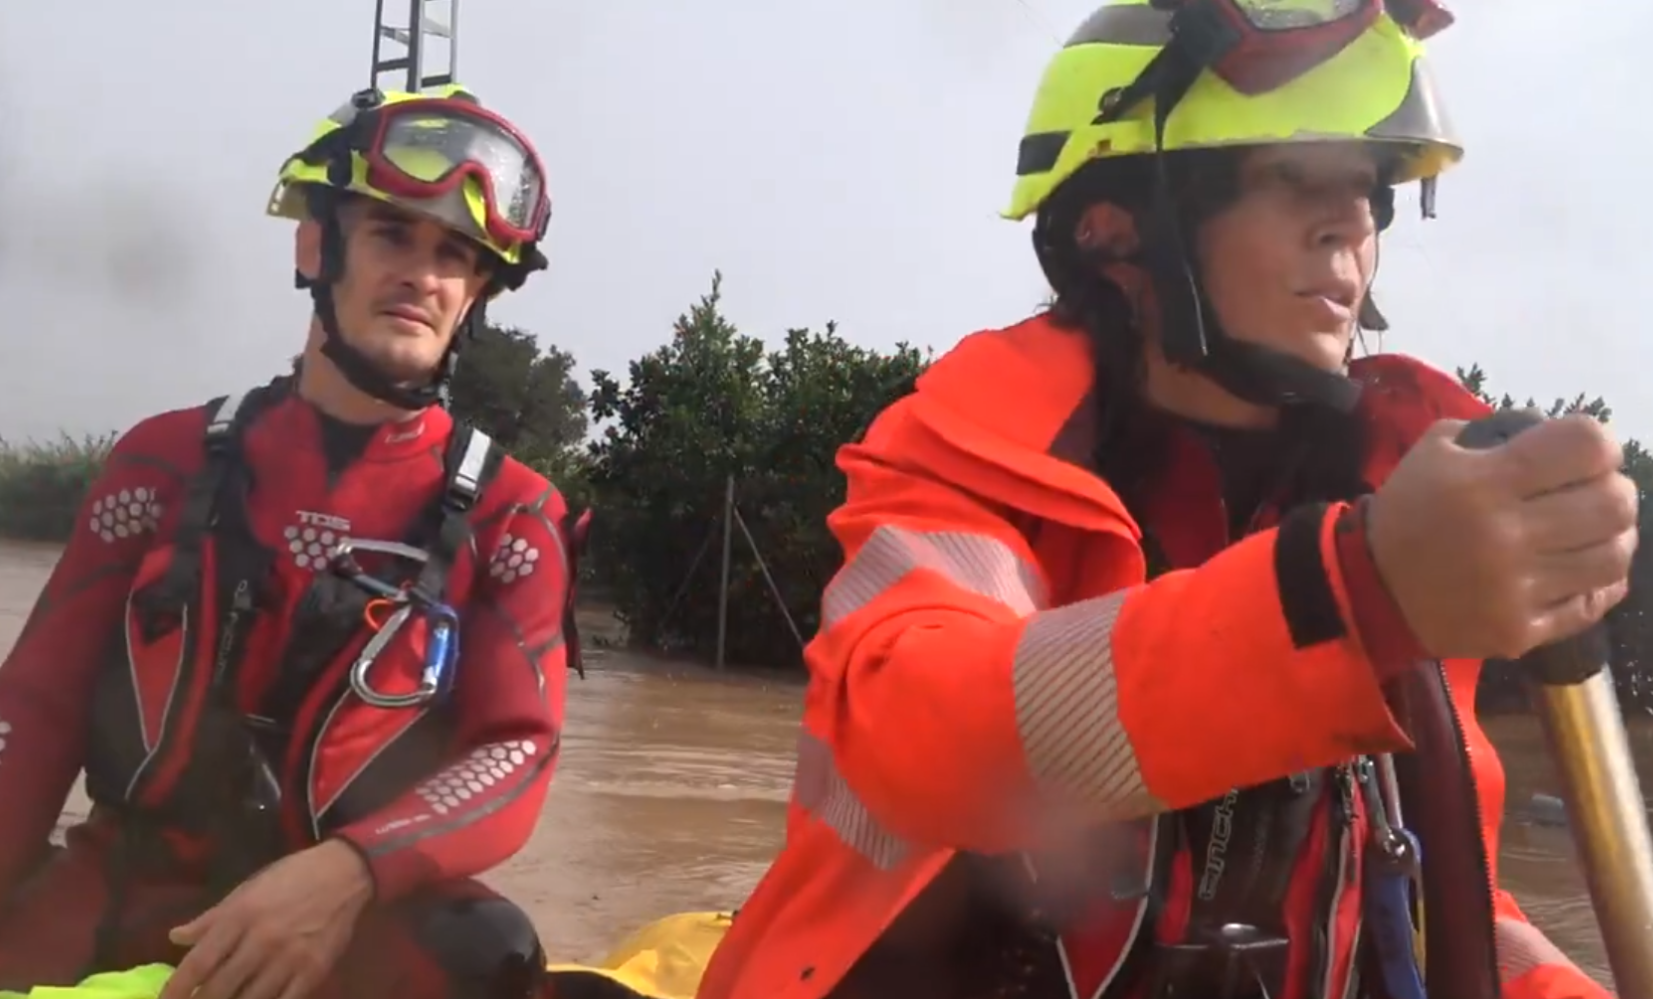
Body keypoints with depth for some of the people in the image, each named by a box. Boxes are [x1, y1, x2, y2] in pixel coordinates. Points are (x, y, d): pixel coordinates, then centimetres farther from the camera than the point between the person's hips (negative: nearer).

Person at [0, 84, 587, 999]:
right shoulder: (170, 458, 6)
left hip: (351, 915, -1)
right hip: (119, 889, 2)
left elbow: (515, 755, -9)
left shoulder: (509, 514, 0)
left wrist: (346, 873, -27)